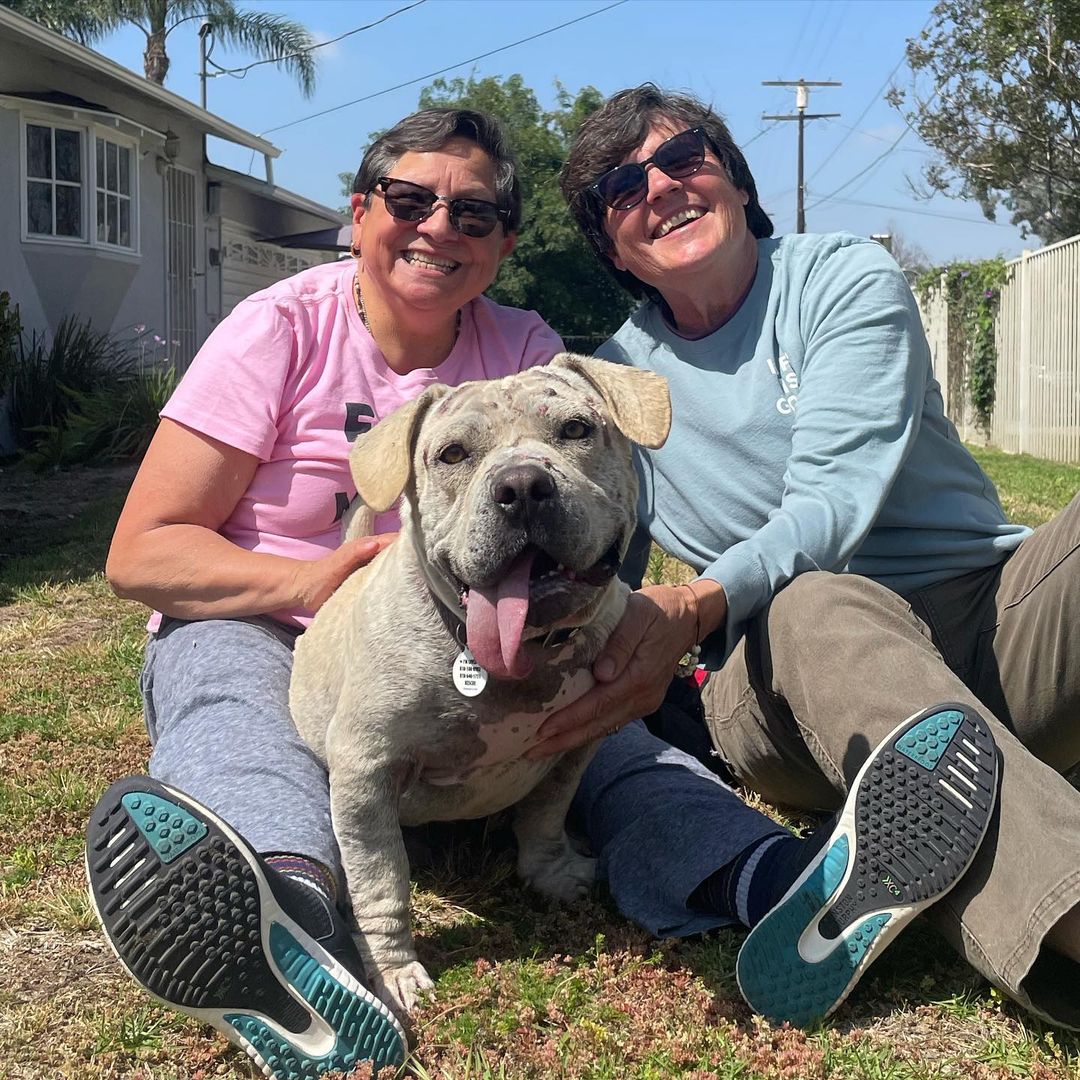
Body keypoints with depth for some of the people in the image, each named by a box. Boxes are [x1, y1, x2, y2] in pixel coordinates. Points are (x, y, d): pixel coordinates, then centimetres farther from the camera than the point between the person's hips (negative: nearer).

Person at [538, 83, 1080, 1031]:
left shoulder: (846, 279, 3)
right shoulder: (618, 374, 14)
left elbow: (834, 504, -12)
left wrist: (697, 605, -31)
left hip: (992, 615, 0)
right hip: (799, 671, 1)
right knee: (816, 605, -35)